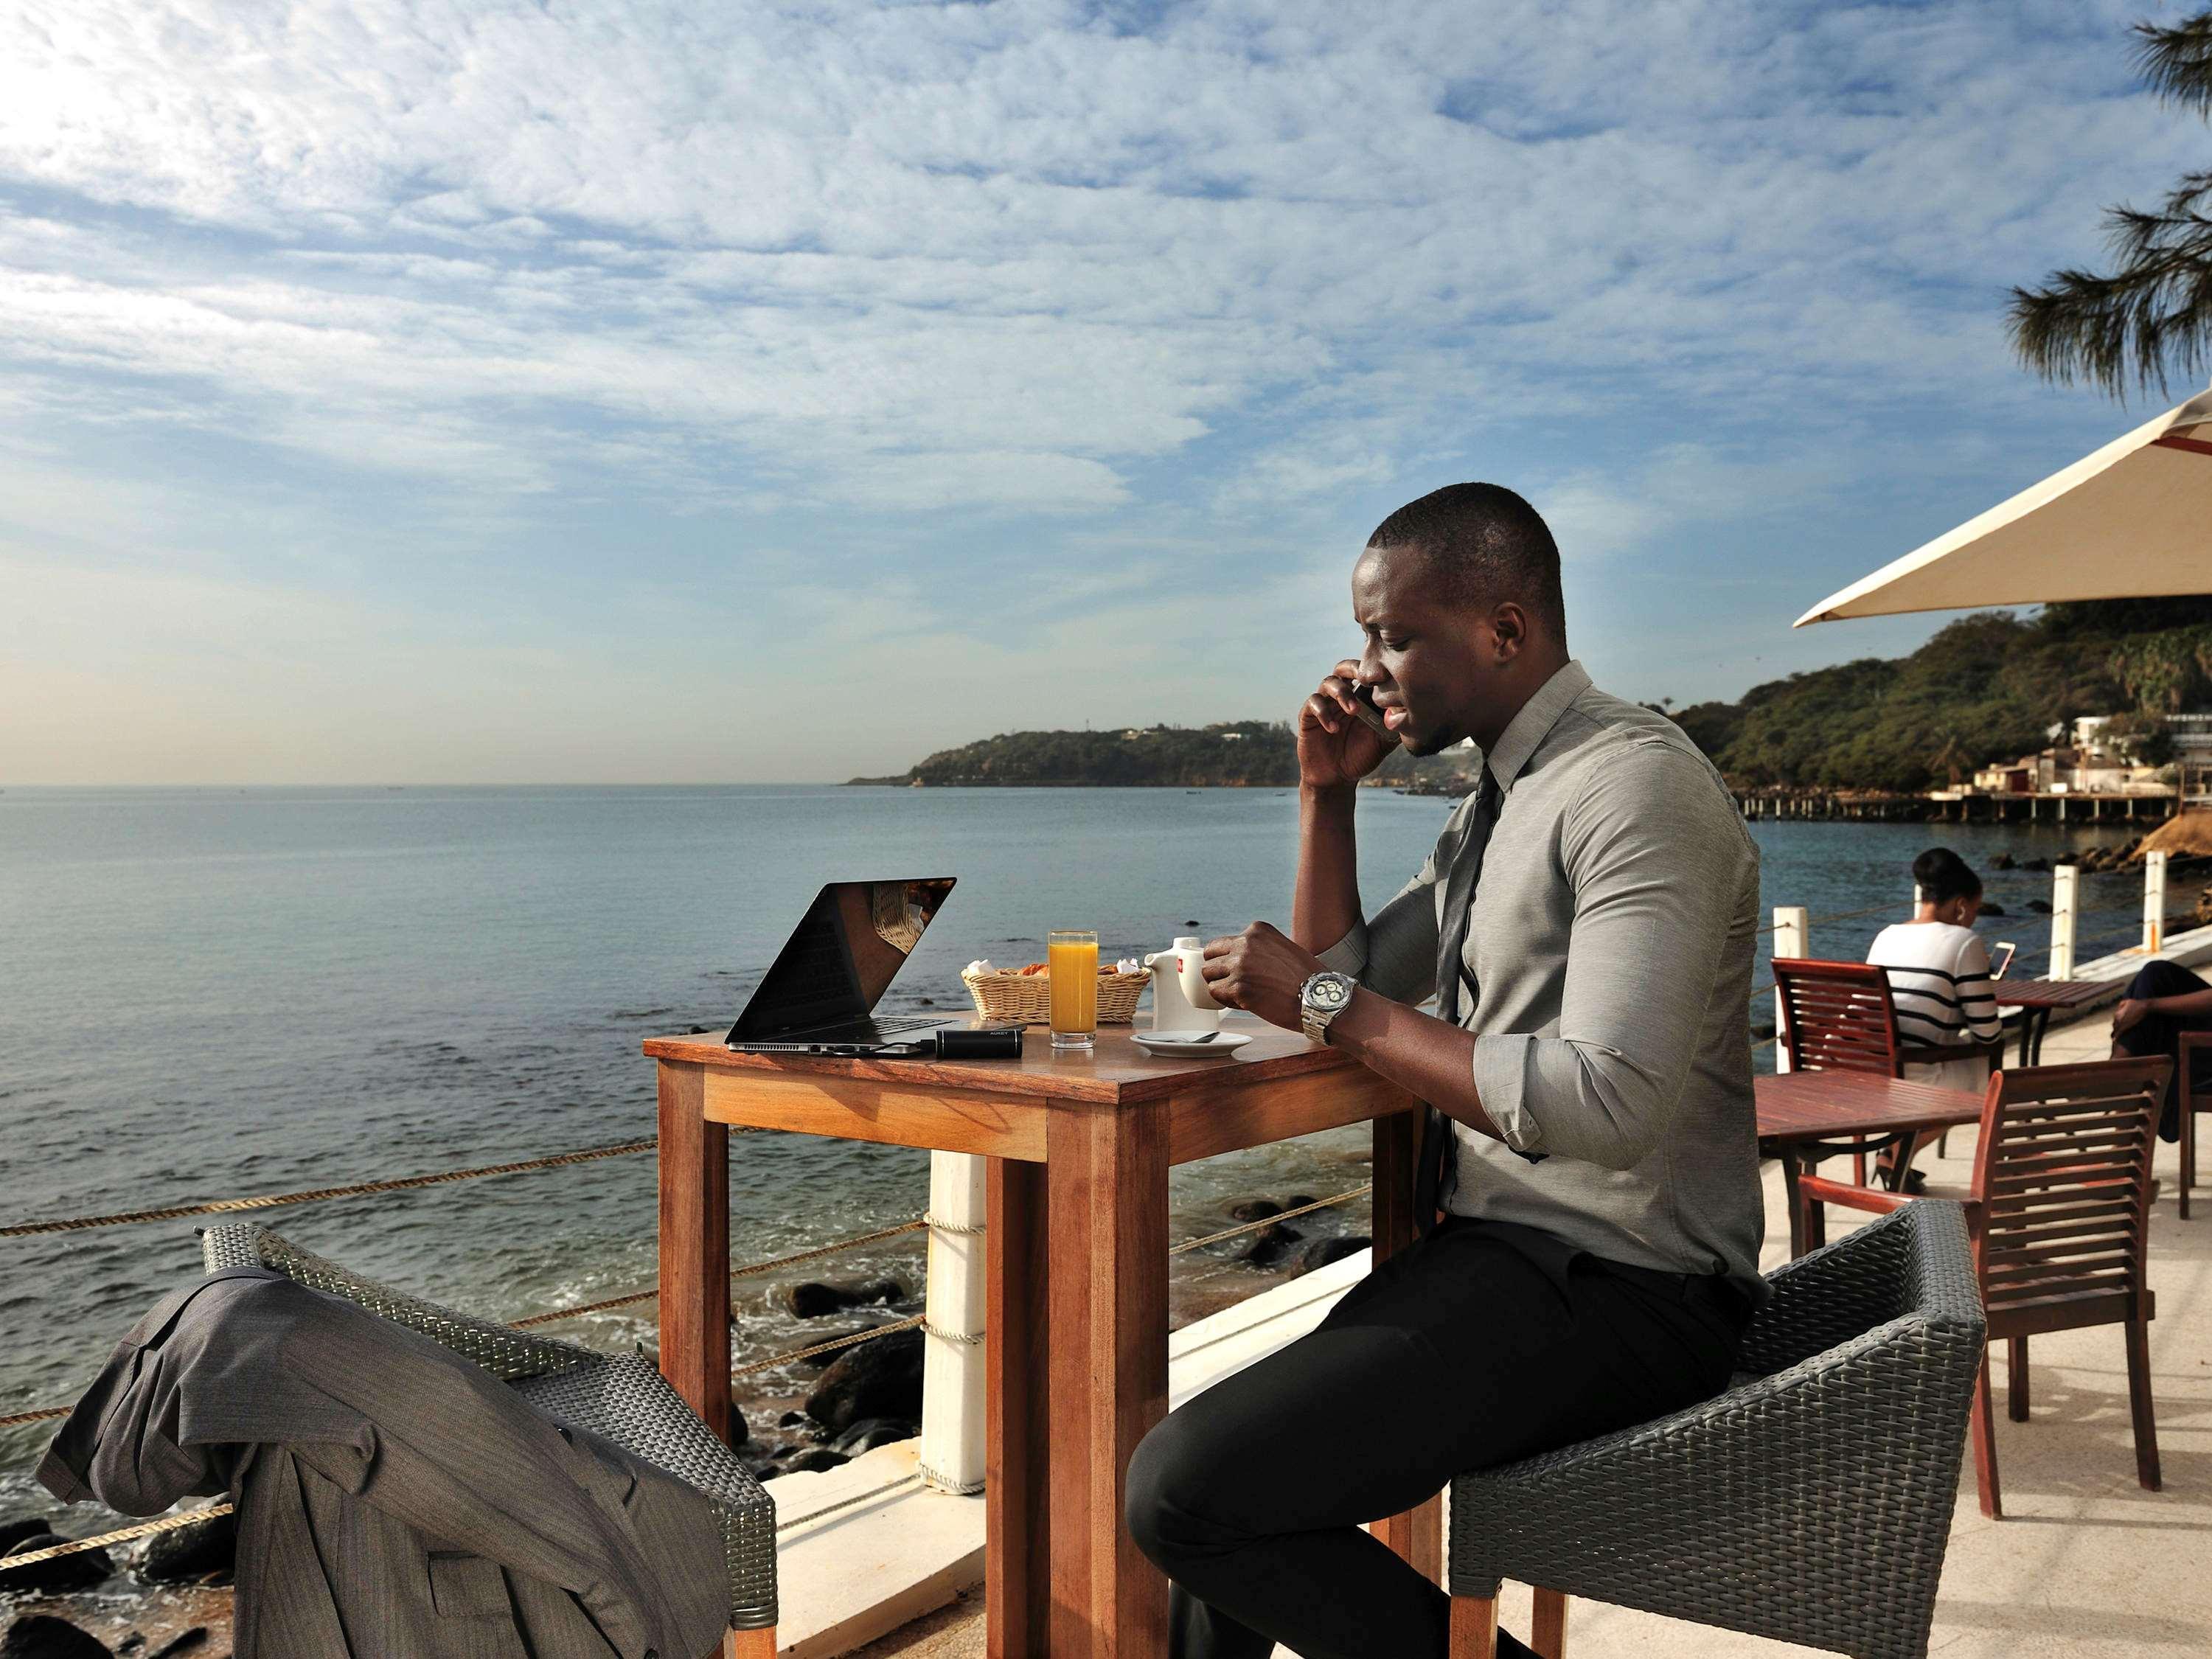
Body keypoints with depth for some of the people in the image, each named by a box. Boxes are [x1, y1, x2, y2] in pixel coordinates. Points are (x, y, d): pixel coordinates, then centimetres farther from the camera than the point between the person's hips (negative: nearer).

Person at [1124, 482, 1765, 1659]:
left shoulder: (1637, 786, -16)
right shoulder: (1497, 803, 15)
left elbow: (1610, 1102, -27)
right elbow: (1349, 981, 19)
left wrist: (1331, 1007, -20)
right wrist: (1328, 793, 7)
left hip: (1613, 1289, -10)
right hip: (1505, 1254, 10)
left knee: (1182, 1492, -19)